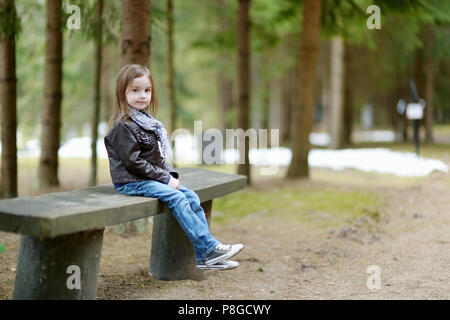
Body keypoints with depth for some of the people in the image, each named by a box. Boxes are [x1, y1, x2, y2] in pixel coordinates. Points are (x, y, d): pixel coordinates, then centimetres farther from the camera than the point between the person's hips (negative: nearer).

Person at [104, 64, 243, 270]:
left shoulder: (147, 121, 14)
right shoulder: (123, 126, -15)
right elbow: (133, 162, -20)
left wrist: (171, 174, 3)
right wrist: (165, 178, -18)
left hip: (151, 179, 9)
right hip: (131, 183, -9)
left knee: (191, 197, -2)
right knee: (177, 198, -23)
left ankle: (204, 257, -4)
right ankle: (209, 248, -21)